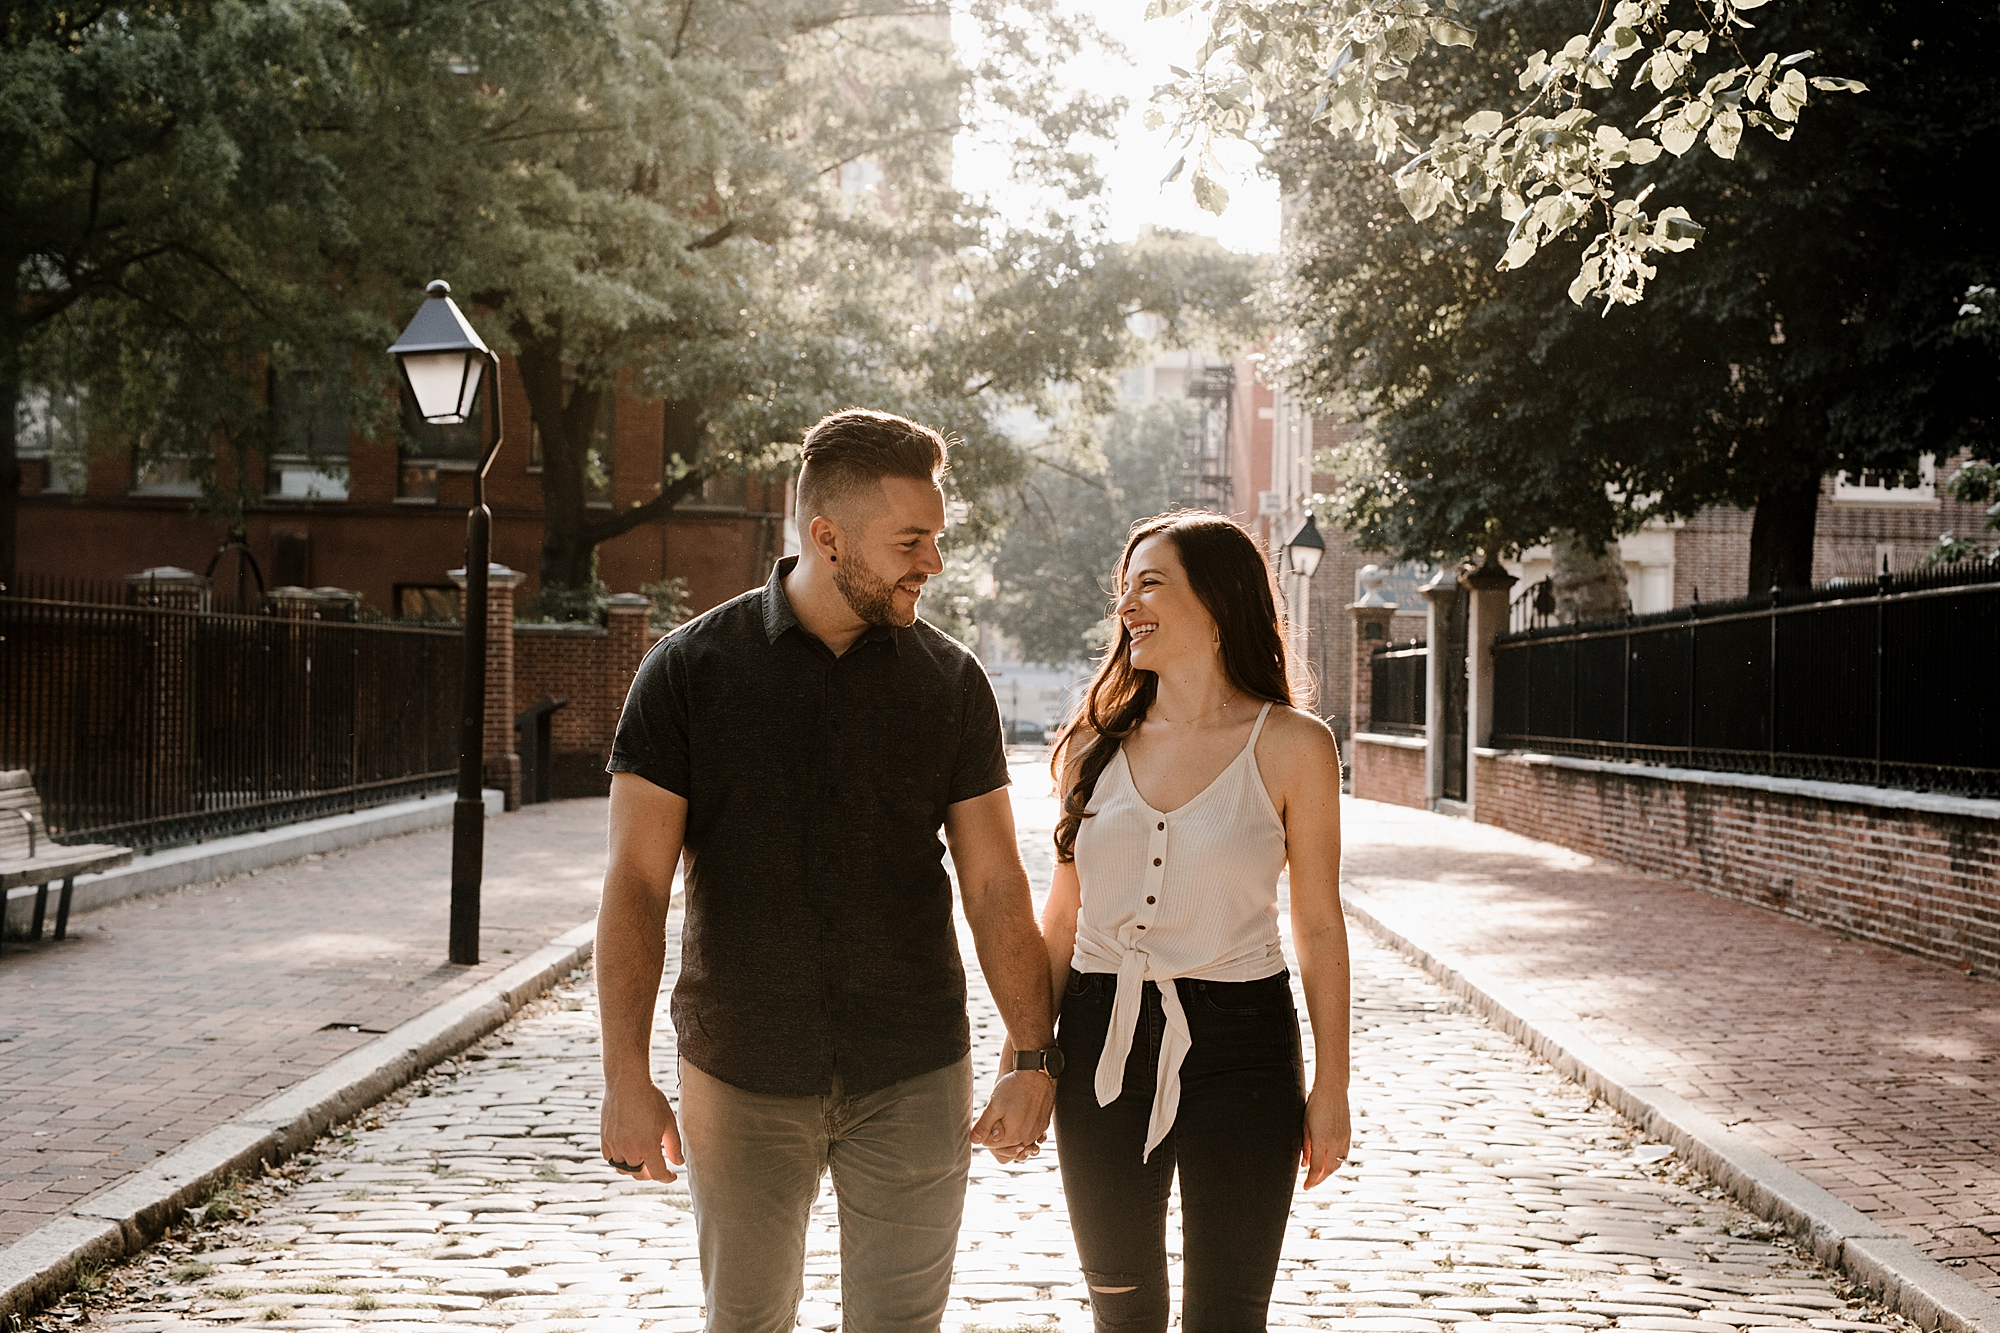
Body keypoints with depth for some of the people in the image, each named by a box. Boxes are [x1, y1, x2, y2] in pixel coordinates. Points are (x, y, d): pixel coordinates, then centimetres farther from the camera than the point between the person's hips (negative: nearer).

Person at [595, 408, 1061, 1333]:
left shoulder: (951, 683, 0)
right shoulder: (688, 671, -5)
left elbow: (995, 885, 3)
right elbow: (636, 883, -7)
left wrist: (1032, 1058, -2)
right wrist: (626, 1079, -13)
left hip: (913, 1082, 1)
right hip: (740, 1081, -1)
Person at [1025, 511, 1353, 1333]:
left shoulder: (1291, 747, -5)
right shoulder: (1095, 745, 4)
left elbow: (1319, 926, -1)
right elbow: (1062, 916, 11)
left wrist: (1331, 1087, -1)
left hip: (1239, 1045, -3)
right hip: (1103, 1040, 3)